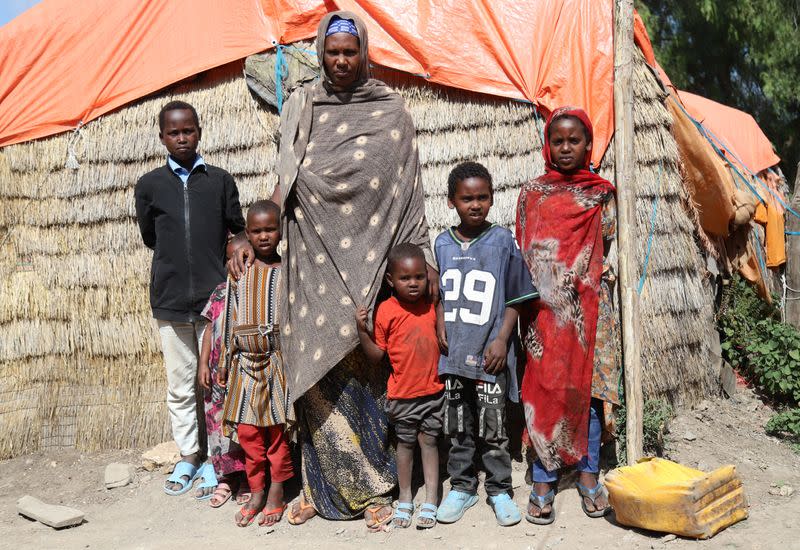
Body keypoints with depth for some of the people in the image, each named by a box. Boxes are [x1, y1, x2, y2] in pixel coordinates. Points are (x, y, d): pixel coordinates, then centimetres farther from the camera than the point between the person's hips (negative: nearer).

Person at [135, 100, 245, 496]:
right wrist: (178, 258, 9)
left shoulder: (220, 180, 4)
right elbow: (150, 238, 14)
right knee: (180, 385, 9)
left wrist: (215, 260, 2)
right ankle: (187, 456, 24)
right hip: (170, 299, 1)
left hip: (215, 296, -1)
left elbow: (239, 232, 10)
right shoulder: (149, 185, 5)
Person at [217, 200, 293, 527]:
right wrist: (226, 363, 9)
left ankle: (276, 492, 18)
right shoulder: (241, 275, 4)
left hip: (279, 362, -2)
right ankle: (256, 492, 20)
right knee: (248, 430, 5)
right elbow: (231, 322, 8)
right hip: (247, 363, 2)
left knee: (278, 429, 5)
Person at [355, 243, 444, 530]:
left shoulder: (431, 305, -1)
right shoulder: (386, 311, -13)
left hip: (433, 390, 2)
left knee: (429, 441, 9)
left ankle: (431, 500, 20)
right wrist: (362, 330, -23)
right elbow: (376, 356, -10)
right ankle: (405, 498, 30)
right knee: (405, 442, 13)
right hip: (403, 393, -2)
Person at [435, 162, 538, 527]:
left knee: (492, 428, 6)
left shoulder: (502, 241, -5)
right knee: (458, 427, 13)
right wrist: (440, 331, 2)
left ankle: (499, 490, 23)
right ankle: (462, 487, 28)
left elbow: (515, 298, -3)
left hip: (490, 353, -3)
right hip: (454, 352, 3)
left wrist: (502, 340, -10)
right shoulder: (442, 244, 5)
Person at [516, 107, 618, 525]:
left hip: (589, 305, 1)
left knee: (587, 385, 6)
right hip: (545, 306, -1)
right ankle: (544, 480, 10)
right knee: (545, 388, 1)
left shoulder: (601, 193, 8)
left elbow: (608, 249, 9)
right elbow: (523, 253, 5)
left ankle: (588, 474, 20)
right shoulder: (531, 193, 7)